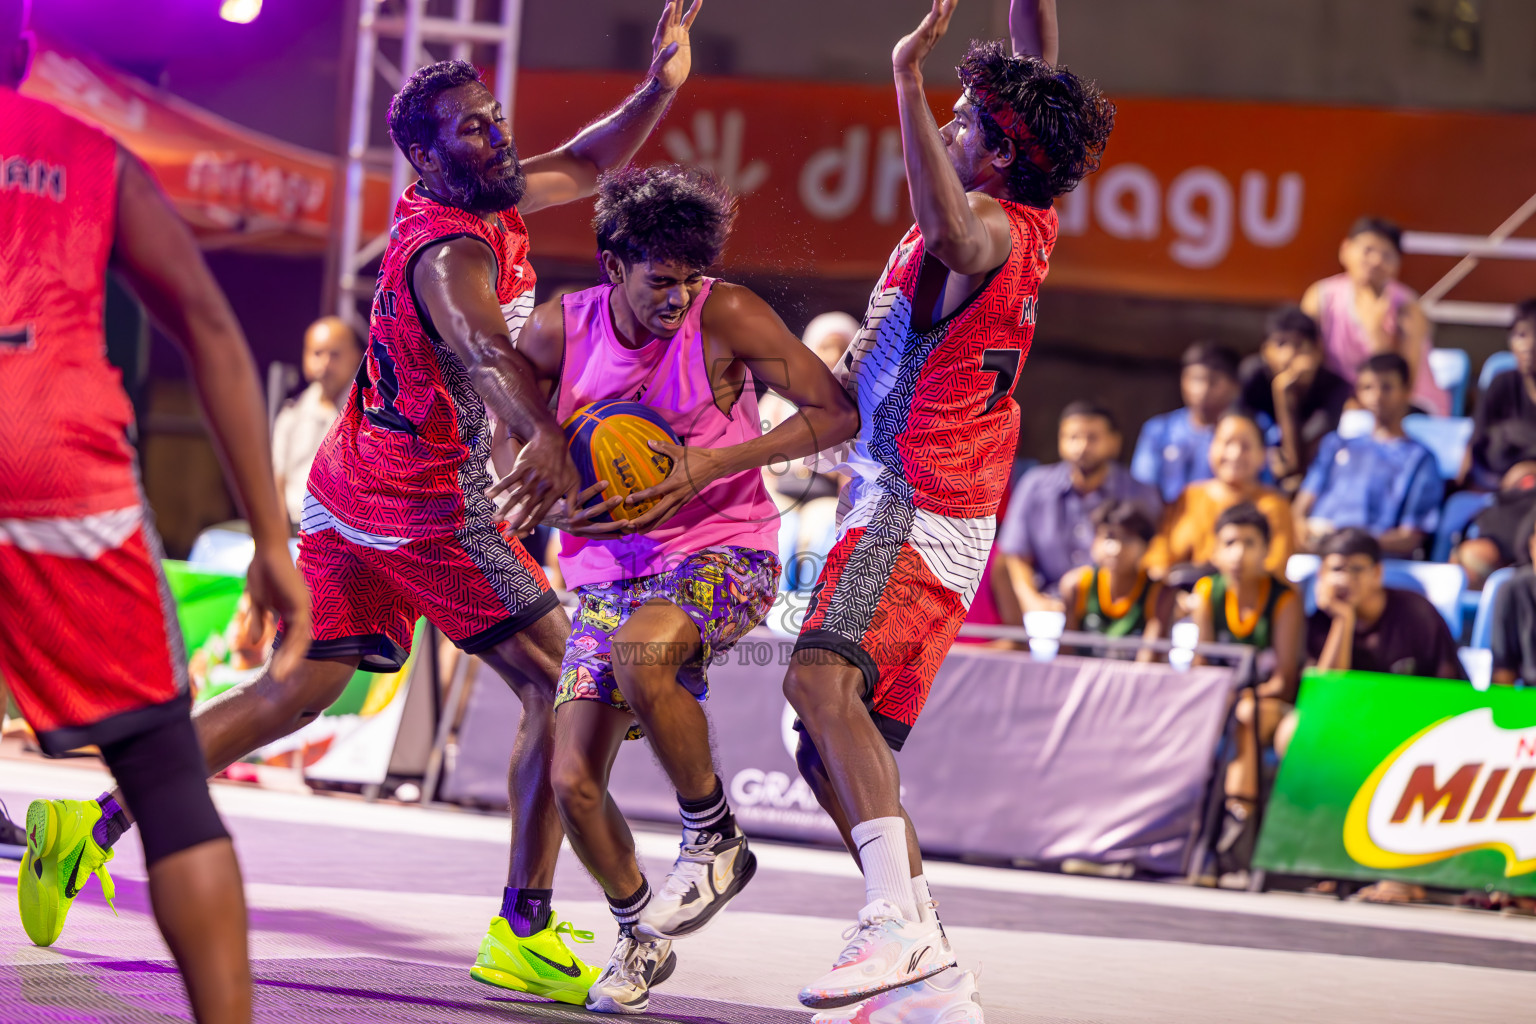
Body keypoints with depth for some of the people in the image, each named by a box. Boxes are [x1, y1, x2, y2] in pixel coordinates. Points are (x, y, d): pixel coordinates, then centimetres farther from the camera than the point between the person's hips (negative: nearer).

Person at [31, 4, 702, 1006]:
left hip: (350, 499, 9)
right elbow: (481, 345, -40)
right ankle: (525, 932, -3)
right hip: (427, 508, -9)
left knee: (292, 692, 10)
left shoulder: (489, 198, 9)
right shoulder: (451, 248, -20)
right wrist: (547, 437, -58)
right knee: (561, 685, -3)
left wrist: (659, 88, 8)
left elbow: (581, 167, 23)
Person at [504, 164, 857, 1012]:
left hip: (722, 555, -4)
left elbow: (838, 412, -11)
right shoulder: (559, 331, -5)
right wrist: (560, 502, -11)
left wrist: (713, 465, -19)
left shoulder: (725, 316, -13)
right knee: (572, 783, -6)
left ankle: (716, 840, -12)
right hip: (607, 572, 4)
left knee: (638, 655, -37)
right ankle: (639, 936, 22)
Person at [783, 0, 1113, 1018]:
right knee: (831, 748, 9)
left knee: (820, 677, -32)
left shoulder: (991, 229, -13)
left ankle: (901, 921, -41)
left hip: (919, 510, -10)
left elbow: (954, 236, -39)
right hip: (897, 507, 10)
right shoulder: (1028, 226, 13)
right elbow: (1034, 86, 25)